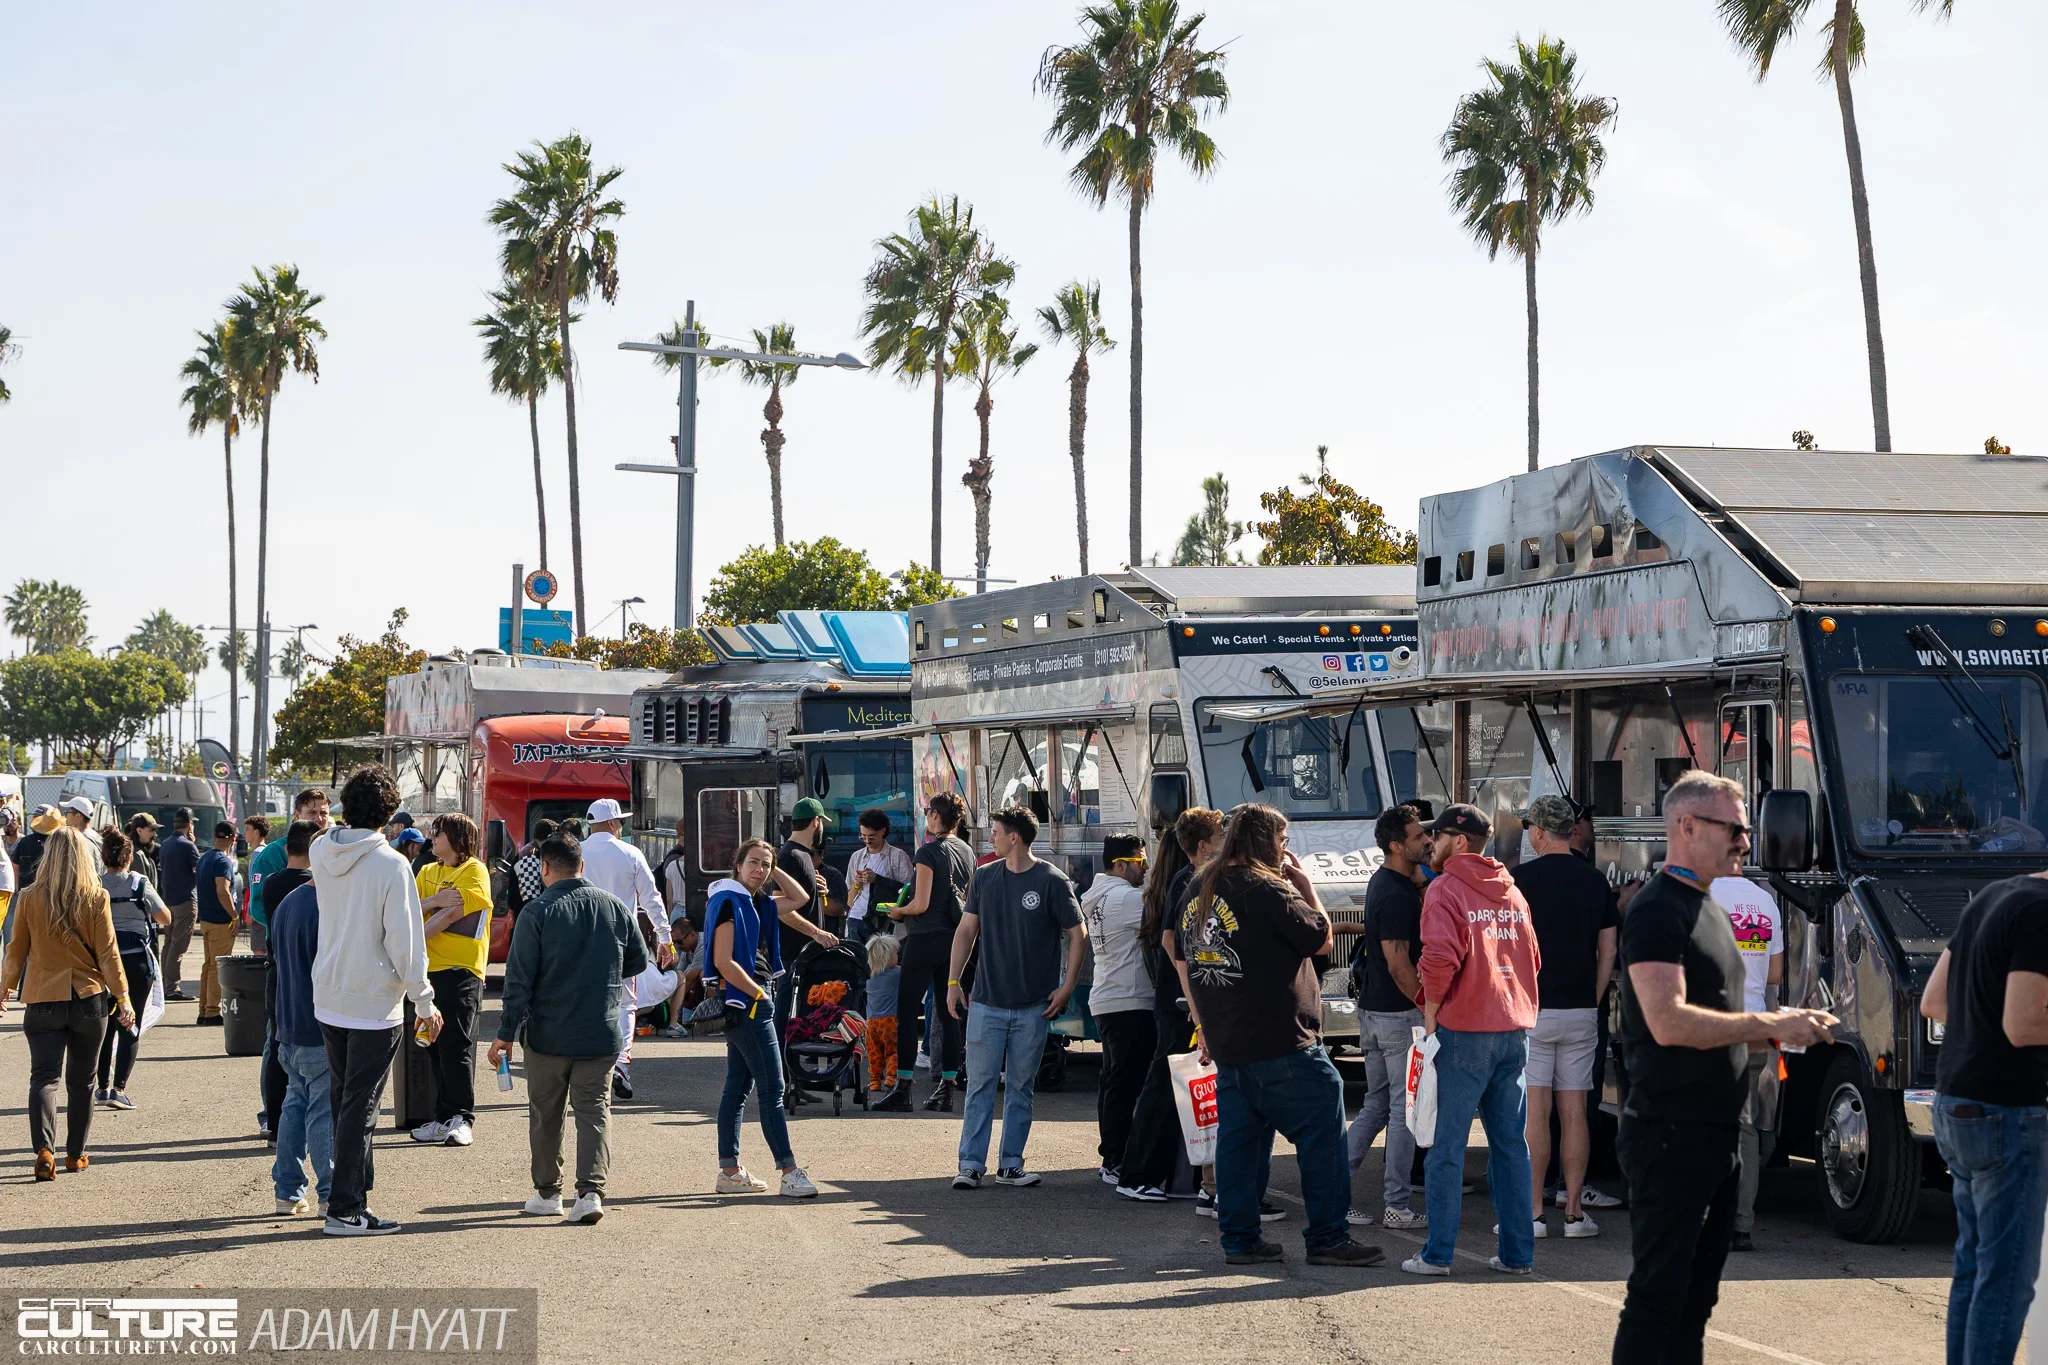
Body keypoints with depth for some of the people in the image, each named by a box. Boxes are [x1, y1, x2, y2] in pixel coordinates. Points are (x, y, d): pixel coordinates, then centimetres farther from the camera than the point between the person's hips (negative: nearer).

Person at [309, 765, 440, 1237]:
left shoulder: (322, 853, 0)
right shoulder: (391, 865, -17)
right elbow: (405, 942, -16)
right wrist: (424, 1002, -7)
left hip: (328, 999, 6)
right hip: (374, 1003, -6)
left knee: (343, 1100, 16)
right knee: (359, 1107, -1)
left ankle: (354, 1189, 24)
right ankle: (345, 1210, 2)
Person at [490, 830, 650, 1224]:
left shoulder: (537, 913, -12)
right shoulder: (616, 908, 0)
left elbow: (519, 980, -12)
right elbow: (637, 963, 12)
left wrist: (506, 1033, -6)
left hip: (548, 1033, -2)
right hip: (602, 1033, 2)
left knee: (545, 1113, 12)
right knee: (594, 1110, 5)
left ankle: (547, 1192, 20)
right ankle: (591, 1191, -8)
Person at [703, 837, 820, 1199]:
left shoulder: (757, 903, 13)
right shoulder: (729, 901, -13)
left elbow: (800, 898, 25)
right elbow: (723, 962, -19)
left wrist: (775, 871, 14)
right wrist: (757, 993, -14)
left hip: (751, 1002, 10)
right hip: (745, 1002, -10)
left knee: (739, 1086, 11)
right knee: (772, 1089, -11)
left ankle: (729, 1171, 14)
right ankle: (790, 1173, -12)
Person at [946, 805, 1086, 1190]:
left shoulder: (1052, 881, -5)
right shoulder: (984, 877, 6)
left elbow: (1078, 934, 0)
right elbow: (966, 930, 11)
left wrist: (1066, 988, -5)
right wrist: (953, 982, 4)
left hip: (1033, 1006, -2)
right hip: (987, 1001, 2)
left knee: (1021, 1087, 6)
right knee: (980, 1085, -1)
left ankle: (1011, 1164, 13)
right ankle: (970, 1165, 1)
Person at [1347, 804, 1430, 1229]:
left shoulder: (1384, 880, 10)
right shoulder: (1397, 896, -19)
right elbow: (1398, 964, -22)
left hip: (1372, 1009, 9)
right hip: (1400, 1013, -9)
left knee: (1375, 1106, 16)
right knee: (1405, 1110, 0)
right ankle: (1397, 1206, 4)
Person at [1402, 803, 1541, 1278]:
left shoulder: (1445, 889, -7)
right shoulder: (1511, 891, 14)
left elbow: (1440, 956, -20)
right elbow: (1532, 957, 14)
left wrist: (1431, 1011, -7)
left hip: (1464, 1030, -6)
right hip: (1514, 1029, 6)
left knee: (1448, 1145, -1)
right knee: (1510, 1144, 10)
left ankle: (1438, 1253, -1)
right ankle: (1517, 1252, 11)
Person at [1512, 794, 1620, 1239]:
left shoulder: (1521, 878, -7)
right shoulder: (1595, 882, 7)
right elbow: (1608, 951, 9)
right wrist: (1592, 1000, 15)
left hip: (1531, 1008, -4)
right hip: (1581, 1011, 4)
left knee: (1533, 1112, -3)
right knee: (1574, 1111, 7)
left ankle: (1532, 1213, -3)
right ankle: (1574, 1211, 8)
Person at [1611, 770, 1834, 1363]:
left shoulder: (1708, 910, 16)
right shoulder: (1658, 910, -14)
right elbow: (1669, 1022, -26)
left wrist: (1785, 1025, 6)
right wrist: (1771, 1025, -20)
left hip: (1714, 1132, 10)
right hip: (1669, 1135, -10)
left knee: (1697, 1291, 14)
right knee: (1657, 1293, -6)